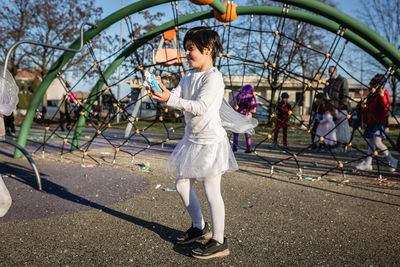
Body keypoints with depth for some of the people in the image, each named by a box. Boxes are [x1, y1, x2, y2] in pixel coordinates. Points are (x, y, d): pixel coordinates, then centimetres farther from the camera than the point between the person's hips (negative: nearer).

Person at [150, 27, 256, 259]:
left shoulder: (213, 77, -13)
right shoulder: (189, 76, 13)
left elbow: (200, 106, -24)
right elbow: (177, 96, 3)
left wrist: (169, 99, -30)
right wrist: (162, 91, -17)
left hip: (210, 141, -9)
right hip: (192, 139, 9)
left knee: (212, 192, -4)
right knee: (182, 185, 14)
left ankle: (219, 243, 9)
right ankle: (199, 227, 33)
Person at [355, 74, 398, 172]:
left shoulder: (384, 93, -8)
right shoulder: (371, 95, 17)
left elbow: (386, 106, -23)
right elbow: (367, 108, 26)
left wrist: (382, 96, -38)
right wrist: (364, 120, 26)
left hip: (380, 122, -9)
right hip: (371, 122, 9)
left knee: (377, 143, -16)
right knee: (370, 142, 12)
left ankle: (392, 161, -1)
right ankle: (367, 164, 19)